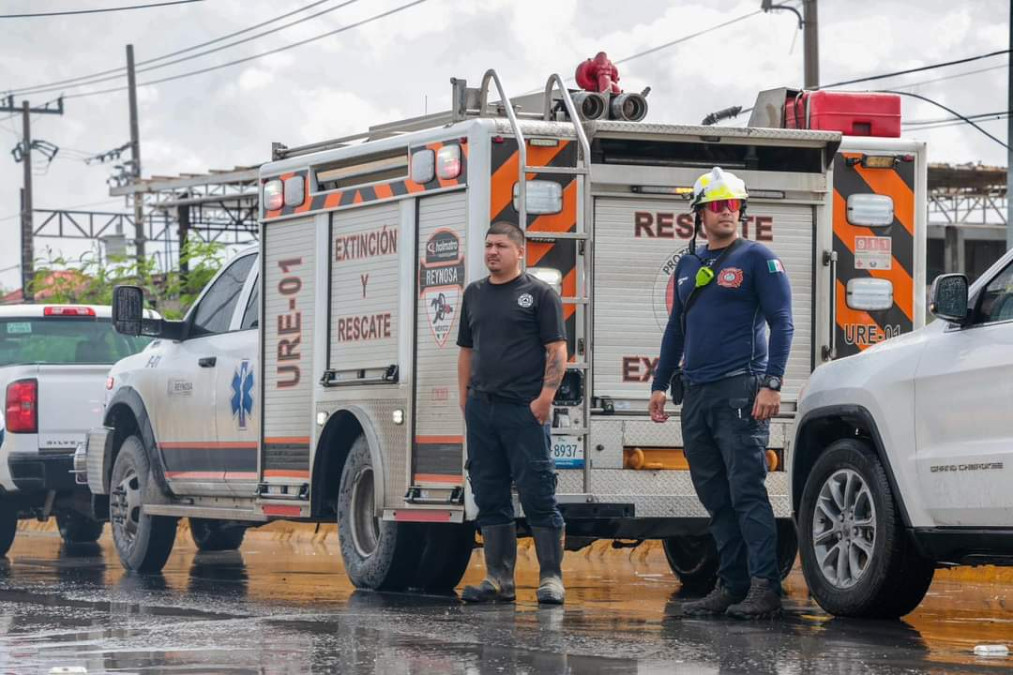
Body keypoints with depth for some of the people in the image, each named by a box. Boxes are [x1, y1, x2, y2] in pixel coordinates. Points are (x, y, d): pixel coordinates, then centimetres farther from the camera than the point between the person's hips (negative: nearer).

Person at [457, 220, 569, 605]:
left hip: (524, 410, -6)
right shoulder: (474, 294, 17)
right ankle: (498, 580, 11)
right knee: (490, 497, 6)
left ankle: (551, 578, -3)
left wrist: (545, 397, -14)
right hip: (482, 410, 6)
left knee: (537, 495, -7)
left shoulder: (539, 294, 0)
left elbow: (557, 350, -5)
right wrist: (464, 399, 11)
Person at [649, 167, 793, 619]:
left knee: (747, 492, -12)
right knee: (715, 498, 8)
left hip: (739, 392, -7)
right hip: (696, 395, 7)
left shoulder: (757, 259, -1)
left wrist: (771, 384, -16)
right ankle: (732, 586, 12)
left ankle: (764, 587, -14)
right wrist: (660, 385, 19)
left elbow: (781, 324, -6)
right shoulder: (687, 266, 18)